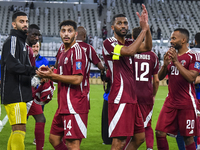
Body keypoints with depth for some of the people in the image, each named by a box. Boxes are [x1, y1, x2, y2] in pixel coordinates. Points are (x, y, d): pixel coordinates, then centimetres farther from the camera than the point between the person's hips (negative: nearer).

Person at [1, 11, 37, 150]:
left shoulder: (20, 41, 23)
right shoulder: (13, 40, -8)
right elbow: (12, 64, -23)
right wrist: (33, 70, -30)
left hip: (19, 94, 10)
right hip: (15, 94, -10)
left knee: (16, 130, 13)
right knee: (20, 129, -15)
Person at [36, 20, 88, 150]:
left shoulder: (77, 50, -12)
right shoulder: (64, 52, 19)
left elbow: (77, 79, -20)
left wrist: (52, 76, -13)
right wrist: (50, 74, 8)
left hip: (74, 104, -10)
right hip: (63, 105, 10)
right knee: (54, 139, 15)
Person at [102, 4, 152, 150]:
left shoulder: (129, 43, 17)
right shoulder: (109, 43, -7)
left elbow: (147, 47, 0)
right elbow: (129, 51, -23)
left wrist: (147, 26, -12)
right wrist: (143, 30, -15)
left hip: (132, 98, 9)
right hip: (120, 99, -9)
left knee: (139, 138, 12)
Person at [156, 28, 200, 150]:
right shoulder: (171, 55, 14)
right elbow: (160, 77, 14)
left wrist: (176, 62, -18)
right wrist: (165, 64, -5)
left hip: (187, 104, -6)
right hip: (171, 102, 6)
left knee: (188, 137, 0)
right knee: (160, 132, -1)